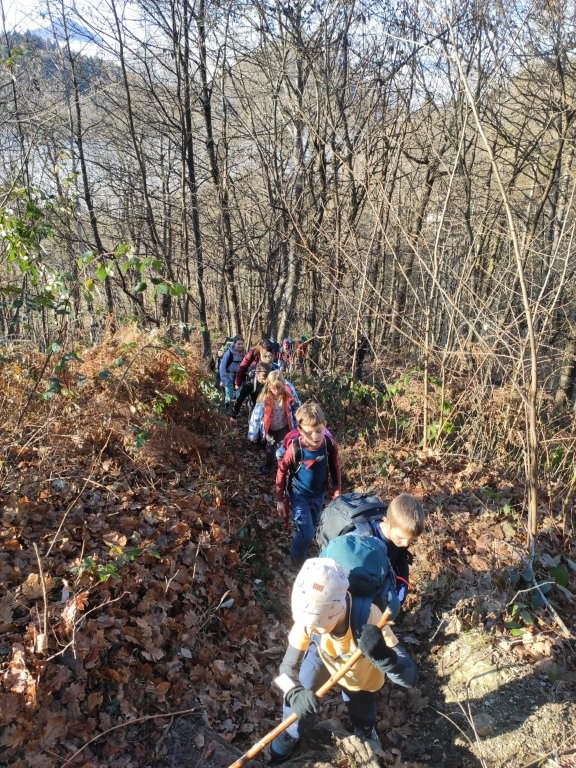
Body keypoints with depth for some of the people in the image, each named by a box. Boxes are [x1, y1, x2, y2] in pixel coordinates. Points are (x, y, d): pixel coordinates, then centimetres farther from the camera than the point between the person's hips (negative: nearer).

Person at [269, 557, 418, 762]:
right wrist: (295, 694, -49)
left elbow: (411, 678, -46)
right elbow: (288, 667, -27)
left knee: (363, 724, 17)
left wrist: (383, 655, -67)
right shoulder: (310, 617, -37)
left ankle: (367, 733, 55)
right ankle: (289, 735, 31)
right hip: (323, 654, 1)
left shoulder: (369, 619, -45)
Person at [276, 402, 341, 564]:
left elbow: (335, 469, -2)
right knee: (306, 533, -8)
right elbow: (282, 472, -13)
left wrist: (337, 493, 4)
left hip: (319, 494, 4)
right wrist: (280, 500, -5)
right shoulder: (295, 449, -29)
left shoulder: (330, 445, -21)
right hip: (299, 495, -4)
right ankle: (295, 562, 21)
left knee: (313, 529, 20)